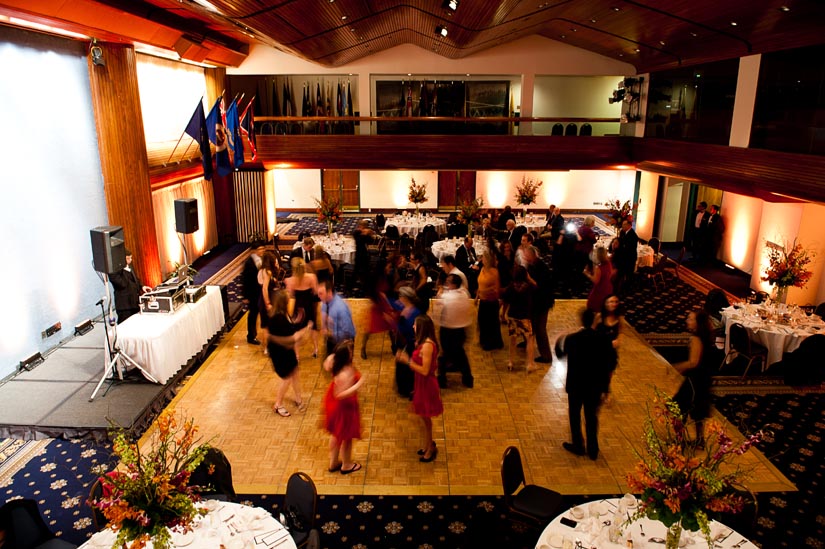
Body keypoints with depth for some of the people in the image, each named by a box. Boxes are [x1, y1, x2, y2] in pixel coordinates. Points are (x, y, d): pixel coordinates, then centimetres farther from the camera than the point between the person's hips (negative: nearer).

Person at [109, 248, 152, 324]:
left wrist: (141, 287, 4)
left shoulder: (129, 266, 10)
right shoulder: (114, 271, -16)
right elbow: (122, 284, -25)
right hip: (124, 306, -8)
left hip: (135, 302, 8)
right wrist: (125, 270, -19)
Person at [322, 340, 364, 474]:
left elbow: (326, 365, 7)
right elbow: (341, 395, -34)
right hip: (344, 407, -8)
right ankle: (346, 465, 40)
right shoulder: (345, 374, -38)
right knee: (346, 437, 17)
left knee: (335, 434, 27)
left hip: (333, 403, 8)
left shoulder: (333, 360, -16)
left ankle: (333, 462, 46)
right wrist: (358, 384, -33)